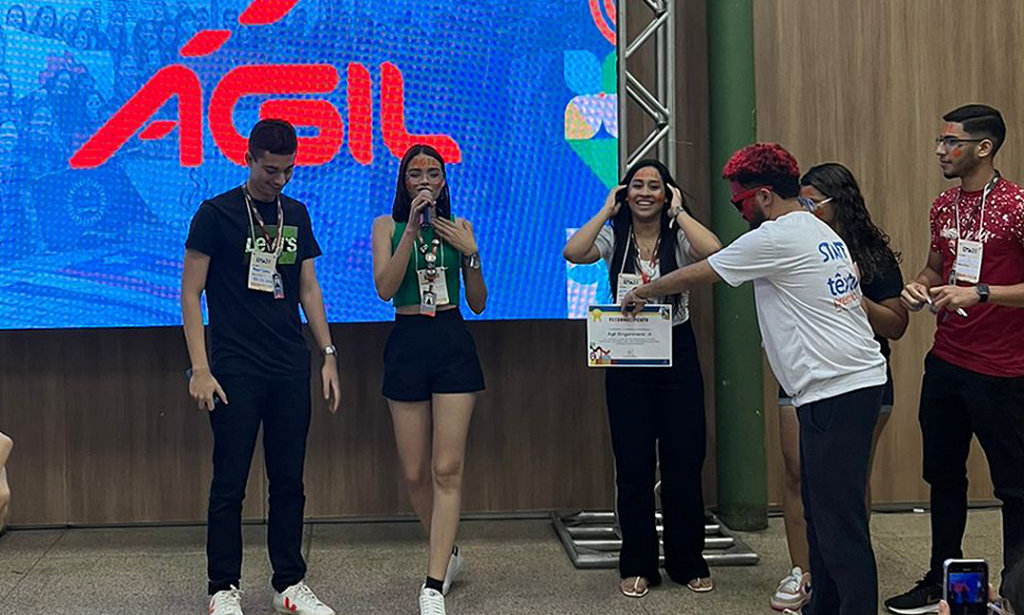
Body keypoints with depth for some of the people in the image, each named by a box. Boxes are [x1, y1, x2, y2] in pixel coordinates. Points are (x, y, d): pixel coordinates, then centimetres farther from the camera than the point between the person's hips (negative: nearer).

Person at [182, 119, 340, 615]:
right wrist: (200, 368, -11)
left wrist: (328, 354, 10)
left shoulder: (296, 215, 12)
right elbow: (190, 293, -5)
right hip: (236, 370, -4)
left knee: (289, 482, 9)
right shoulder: (217, 214, -3)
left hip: (291, 370, 5)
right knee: (229, 484, 0)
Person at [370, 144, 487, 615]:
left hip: (453, 345, 0)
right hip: (407, 344, 0)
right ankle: (448, 552, 30)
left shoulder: (459, 227, 8)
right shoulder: (387, 225, 6)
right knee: (415, 474, 5)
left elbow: (478, 303, 8)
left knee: (447, 470, -8)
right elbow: (385, 288, -11)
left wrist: (471, 253, -6)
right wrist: (412, 228, -15)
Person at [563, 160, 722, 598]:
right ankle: (637, 566, 17)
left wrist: (678, 212, -12)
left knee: (684, 463, 4)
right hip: (627, 360, 1)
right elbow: (572, 252, -18)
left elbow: (713, 251, -23)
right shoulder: (613, 238, 2)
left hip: (677, 356, 0)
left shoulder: (679, 237, 0)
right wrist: (607, 211, -9)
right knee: (633, 467, 4)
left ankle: (688, 563, 20)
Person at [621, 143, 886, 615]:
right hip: (858, 380, 10)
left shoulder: (776, 237, -10)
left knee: (839, 520, -7)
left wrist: (642, 292, 15)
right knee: (820, 509, 17)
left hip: (835, 390, -10)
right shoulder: (821, 233, 18)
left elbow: (694, 275, 0)